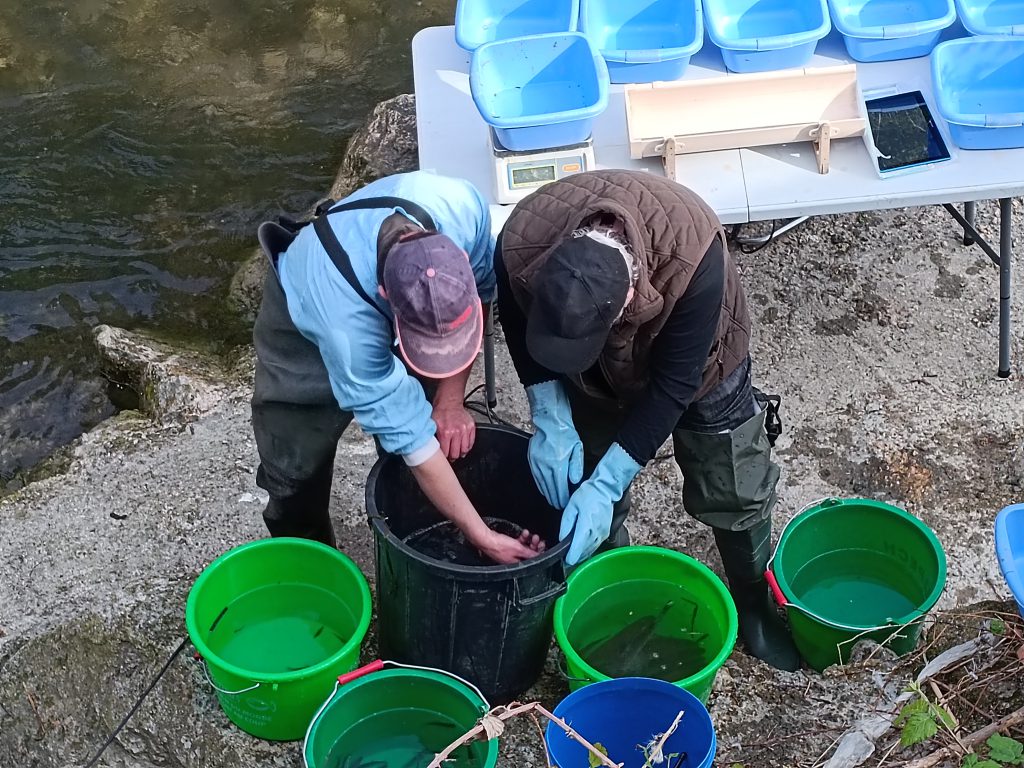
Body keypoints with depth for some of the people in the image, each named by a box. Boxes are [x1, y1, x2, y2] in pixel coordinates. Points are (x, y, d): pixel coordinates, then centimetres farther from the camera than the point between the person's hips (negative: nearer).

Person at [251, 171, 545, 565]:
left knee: (447, 436, 2)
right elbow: (409, 435, -37)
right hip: (304, 329, -4)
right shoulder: (345, 316, -47)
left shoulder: (462, 208, -39)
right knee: (296, 472, -3)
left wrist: (450, 398, -17)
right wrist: (482, 537, -32)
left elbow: (483, 288, -15)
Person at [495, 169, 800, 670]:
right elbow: (518, 324, -13)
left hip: (691, 359, -2)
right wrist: (551, 419, -25)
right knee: (580, 485, 7)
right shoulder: (520, 243, -37)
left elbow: (672, 385, -33)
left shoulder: (694, 257, -46)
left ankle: (755, 603, 35)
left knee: (732, 490, 8)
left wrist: (607, 483, -34)